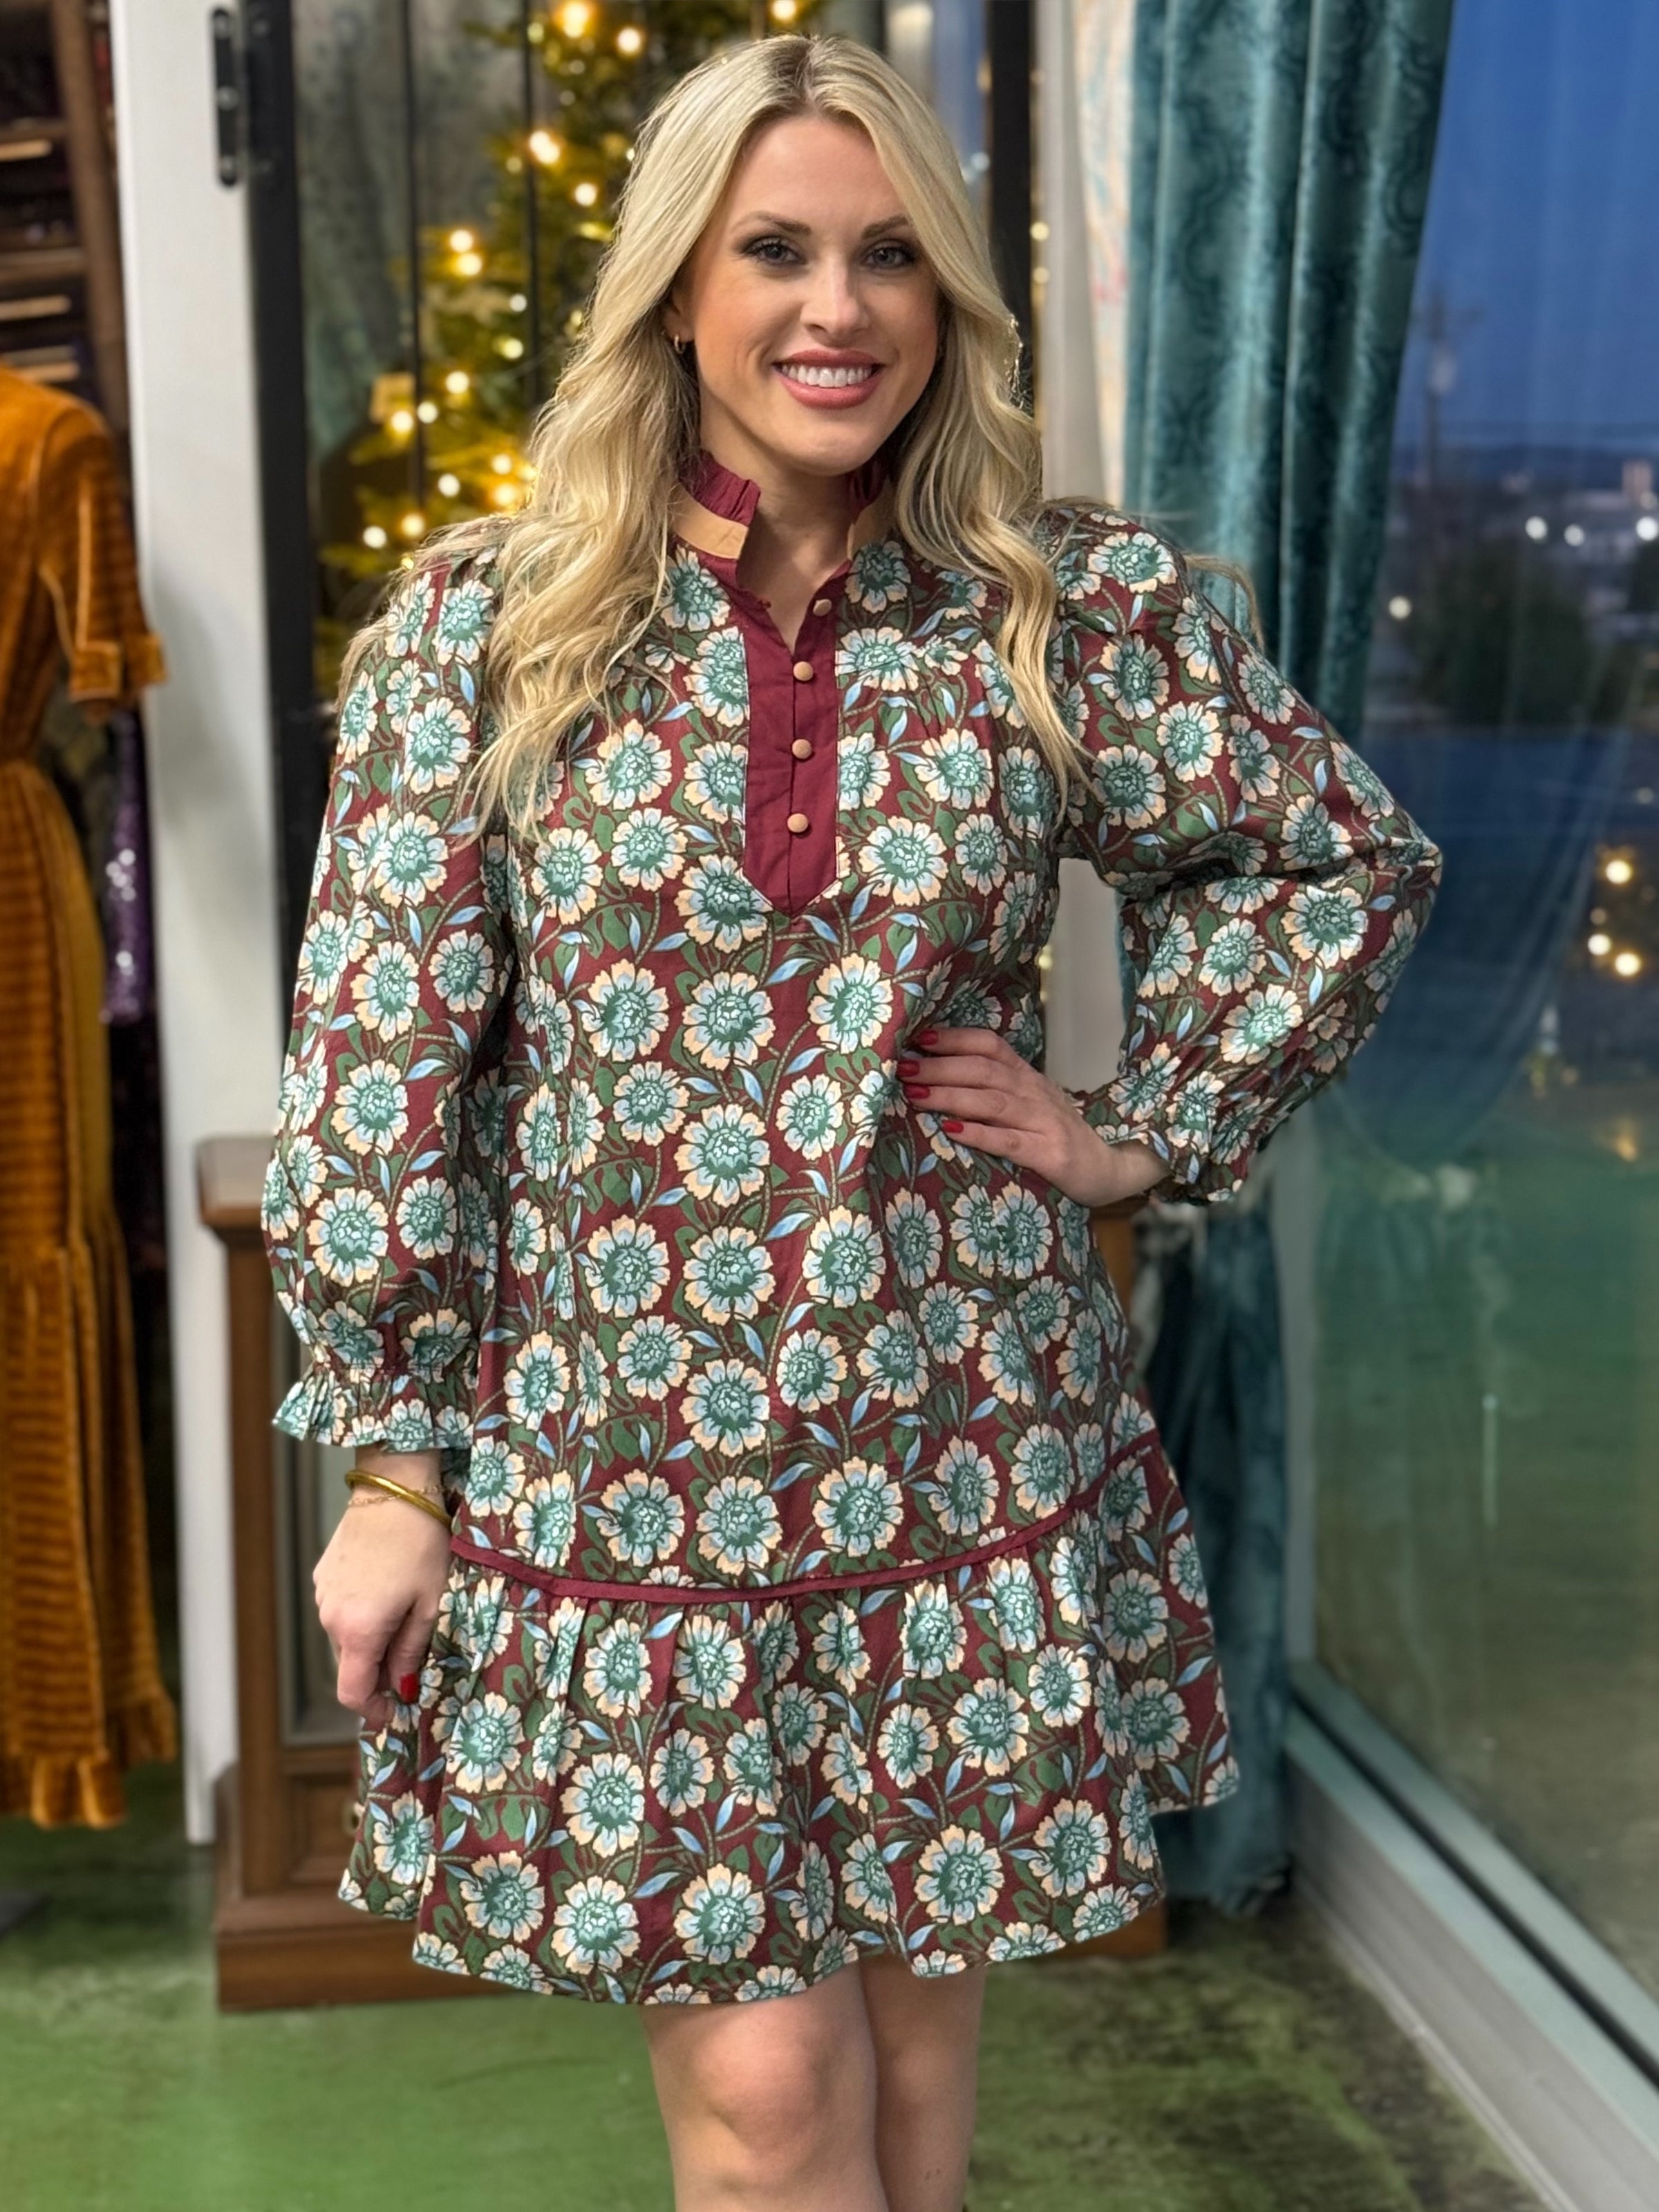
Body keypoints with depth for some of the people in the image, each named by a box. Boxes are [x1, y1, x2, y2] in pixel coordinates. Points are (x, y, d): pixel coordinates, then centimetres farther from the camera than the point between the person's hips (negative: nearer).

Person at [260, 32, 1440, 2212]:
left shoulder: (1074, 608, -1)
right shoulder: (480, 621, -4)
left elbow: (1345, 861, 12)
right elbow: (374, 1058, -3)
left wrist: (1149, 1130, 2)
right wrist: (394, 1466, -3)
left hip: (966, 1458, 2)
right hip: (613, 1461, -1)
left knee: (914, 2032, 15)